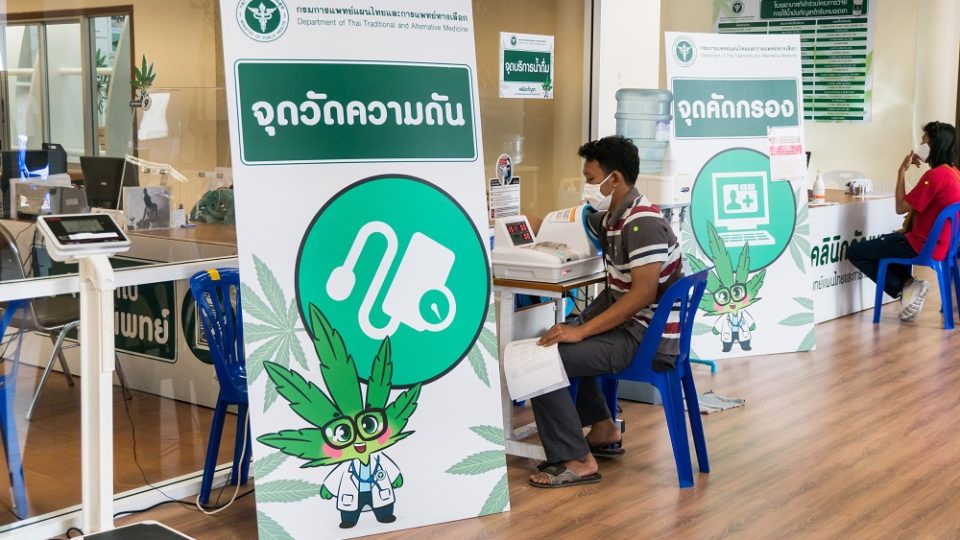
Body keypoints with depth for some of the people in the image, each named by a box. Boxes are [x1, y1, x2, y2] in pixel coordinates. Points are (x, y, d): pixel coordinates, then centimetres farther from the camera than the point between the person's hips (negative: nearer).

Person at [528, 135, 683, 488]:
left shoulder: (642, 223, -19)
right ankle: (603, 431, 29)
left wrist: (580, 331, -27)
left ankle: (577, 461, -11)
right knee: (560, 344, 28)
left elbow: (643, 294, -27)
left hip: (647, 338, -10)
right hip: (627, 320, 10)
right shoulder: (611, 217, 10)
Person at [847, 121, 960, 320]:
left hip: (924, 246, -9)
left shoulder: (935, 175, -21)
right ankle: (909, 285, 15)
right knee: (887, 241, 33)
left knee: (855, 252, -3)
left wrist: (903, 170, -10)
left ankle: (905, 286, -2)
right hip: (943, 244, 9)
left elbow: (901, 207, -15)